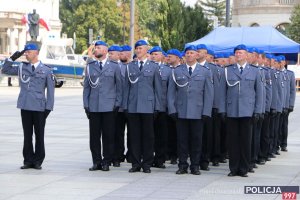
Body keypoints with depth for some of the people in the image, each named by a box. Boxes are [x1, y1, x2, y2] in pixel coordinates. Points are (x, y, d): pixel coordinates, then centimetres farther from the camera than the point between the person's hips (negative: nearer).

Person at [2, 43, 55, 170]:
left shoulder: (46, 70, 3)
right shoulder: (22, 68, 10)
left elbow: (50, 90, 3)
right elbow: (5, 70, 18)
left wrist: (48, 107, -3)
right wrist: (12, 58, 5)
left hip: (39, 107, -3)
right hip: (25, 107, 3)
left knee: (39, 135, 3)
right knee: (27, 135, 6)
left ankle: (38, 161, 9)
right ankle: (28, 160, 11)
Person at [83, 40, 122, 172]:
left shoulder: (114, 66, 5)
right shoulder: (90, 66, 11)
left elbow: (119, 86, 6)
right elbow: (86, 86, 13)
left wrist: (117, 104, -1)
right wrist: (86, 104, 6)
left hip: (109, 107, -2)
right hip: (93, 107, 2)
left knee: (108, 136, 0)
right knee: (94, 136, 3)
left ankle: (106, 162, 7)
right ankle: (96, 162, 10)